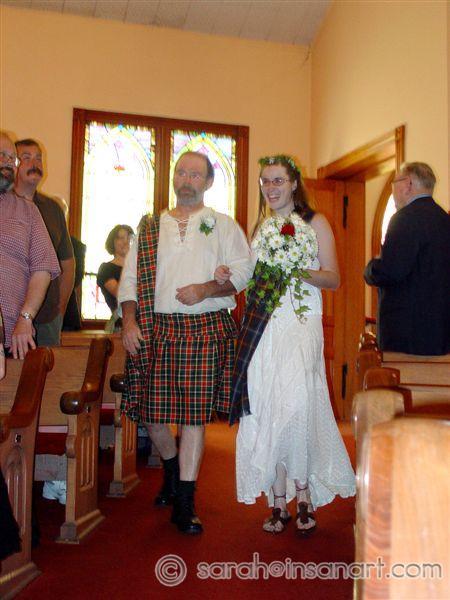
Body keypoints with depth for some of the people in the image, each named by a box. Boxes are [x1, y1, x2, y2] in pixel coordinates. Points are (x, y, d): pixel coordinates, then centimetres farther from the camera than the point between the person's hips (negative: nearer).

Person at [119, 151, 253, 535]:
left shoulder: (223, 226, 9)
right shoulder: (151, 228, 15)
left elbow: (242, 271, 0)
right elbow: (131, 277, 10)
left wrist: (205, 289, -16)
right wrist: (129, 321, -4)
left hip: (206, 329, -2)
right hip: (155, 327, 3)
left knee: (194, 414, -3)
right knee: (151, 411, 6)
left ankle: (184, 505, 8)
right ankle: (173, 470, 37)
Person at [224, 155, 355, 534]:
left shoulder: (315, 223, 6)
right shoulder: (262, 227, 19)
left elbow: (333, 279, 1)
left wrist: (300, 271, -16)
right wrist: (229, 276, 4)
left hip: (300, 325, -4)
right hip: (263, 327, 4)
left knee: (295, 405, -13)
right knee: (267, 407, 0)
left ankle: (302, 490, 6)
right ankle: (279, 499, 10)